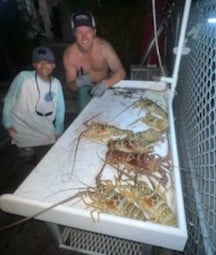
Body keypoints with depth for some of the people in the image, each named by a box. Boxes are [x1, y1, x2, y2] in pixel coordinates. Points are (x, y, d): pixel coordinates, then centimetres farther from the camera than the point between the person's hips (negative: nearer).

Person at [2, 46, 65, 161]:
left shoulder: (56, 83, -8)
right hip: (22, 127, -3)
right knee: (27, 153, -6)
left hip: (45, 129, 4)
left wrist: (58, 131, 2)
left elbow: (60, 108, 0)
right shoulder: (23, 77, -19)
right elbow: (8, 101, -8)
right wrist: (8, 124, -6)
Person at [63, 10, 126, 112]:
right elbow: (70, 85, -13)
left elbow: (121, 72, -25)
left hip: (105, 85, 0)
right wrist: (78, 83, -38)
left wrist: (105, 84, -43)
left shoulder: (103, 46, -28)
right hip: (86, 88, 1)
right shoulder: (69, 55, -23)